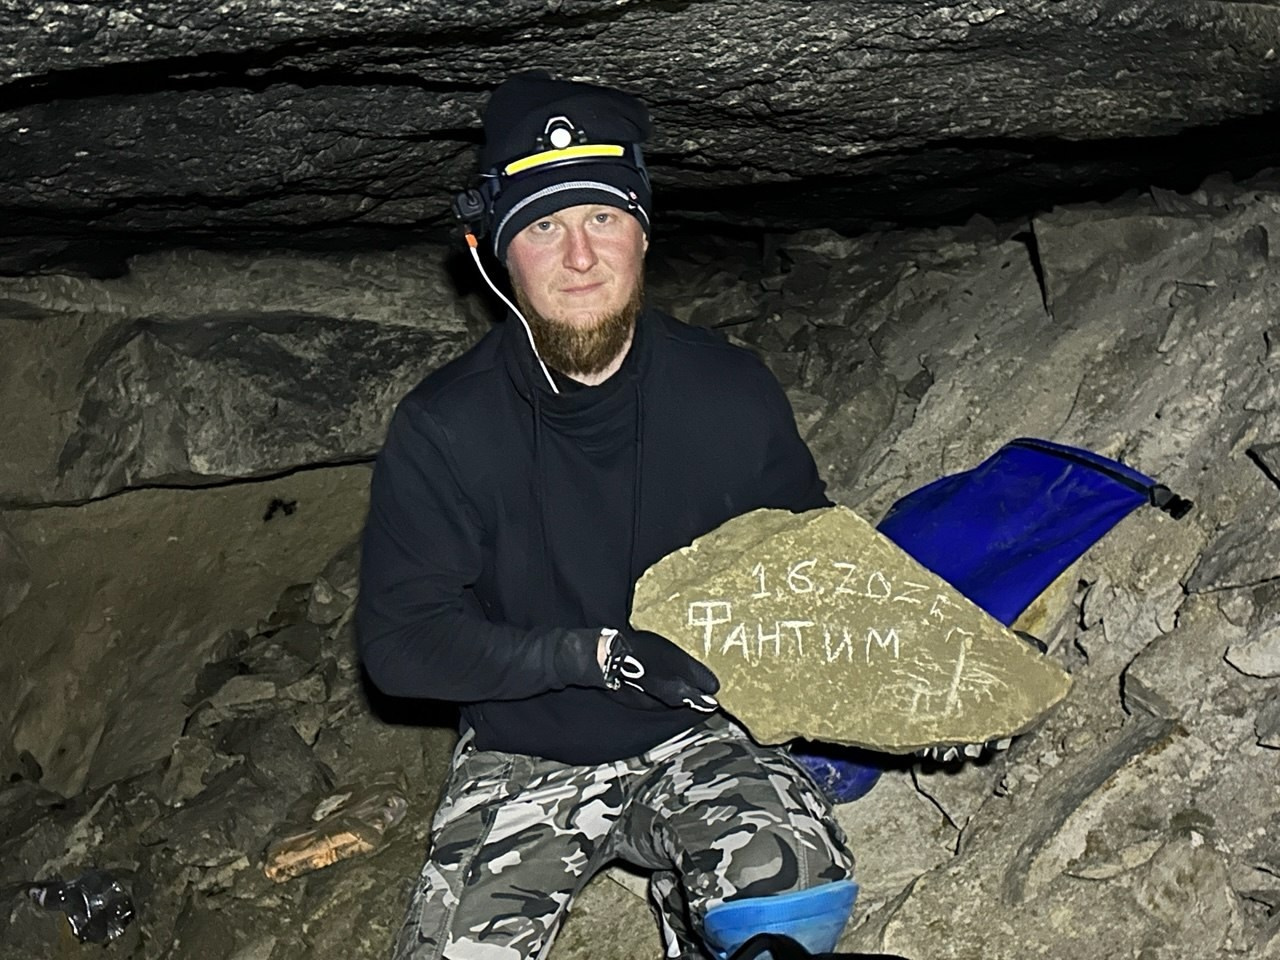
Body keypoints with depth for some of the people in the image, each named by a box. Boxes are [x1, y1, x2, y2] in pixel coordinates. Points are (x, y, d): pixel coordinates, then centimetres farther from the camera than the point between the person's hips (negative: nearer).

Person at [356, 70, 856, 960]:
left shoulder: (733, 394, -4)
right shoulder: (442, 428, -9)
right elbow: (400, 638, -11)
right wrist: (591, 654, -23)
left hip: (697, 732, 0)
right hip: (523, 753, 0)